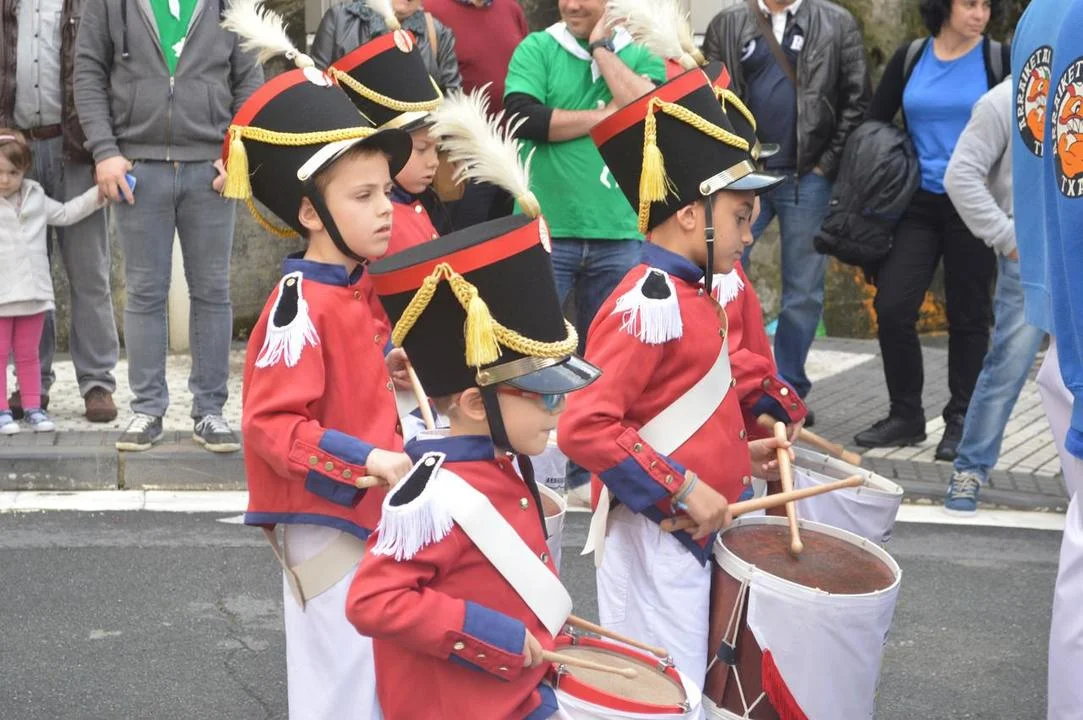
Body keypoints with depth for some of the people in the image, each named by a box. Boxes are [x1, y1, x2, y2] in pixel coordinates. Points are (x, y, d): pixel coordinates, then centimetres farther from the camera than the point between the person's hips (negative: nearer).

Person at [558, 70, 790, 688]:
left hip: (697, 535, 9)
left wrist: (737, 455, 10)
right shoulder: (646, 307, -19)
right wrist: (684, 488, -23)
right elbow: (584, 427, -27)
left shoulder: (695, 295, 10)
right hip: (656, 543, -9)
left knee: (695, 688, 18)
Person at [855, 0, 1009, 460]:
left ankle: (960, 421, 18)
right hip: (919, 204, 2)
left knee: (968, 316, 5)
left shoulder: (999, 60, -2)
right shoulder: (909, 59, 5)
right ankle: (905, 415, 11)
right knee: (892, 307, -5)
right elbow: (875, 124, 10)